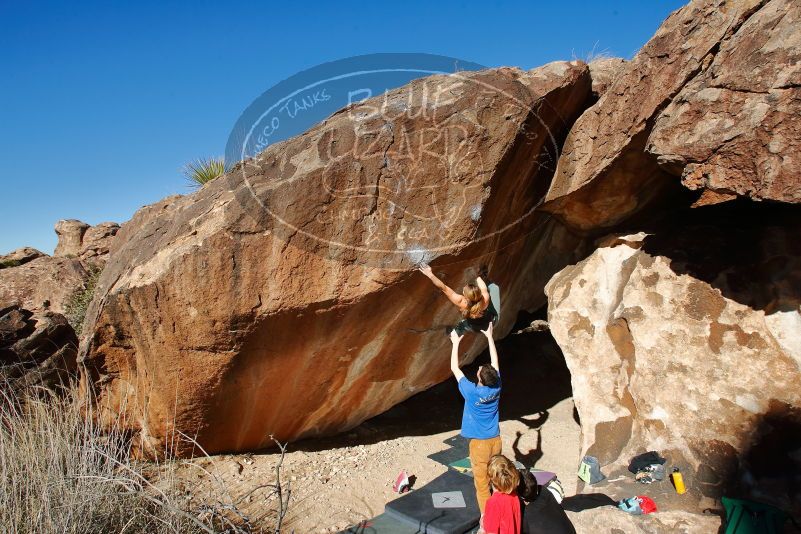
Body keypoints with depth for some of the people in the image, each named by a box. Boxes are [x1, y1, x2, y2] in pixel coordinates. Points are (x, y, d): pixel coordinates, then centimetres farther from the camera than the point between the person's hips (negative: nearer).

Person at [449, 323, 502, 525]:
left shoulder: (471, 392, -21)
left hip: (480, 444, -5)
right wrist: (489, 336, 8)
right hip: (495, 441, 5)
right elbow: (495, 362, 2)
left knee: (482, 484, 7)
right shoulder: (496, 388, -10)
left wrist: (456, 343, -4)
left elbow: (454, 368, -11)